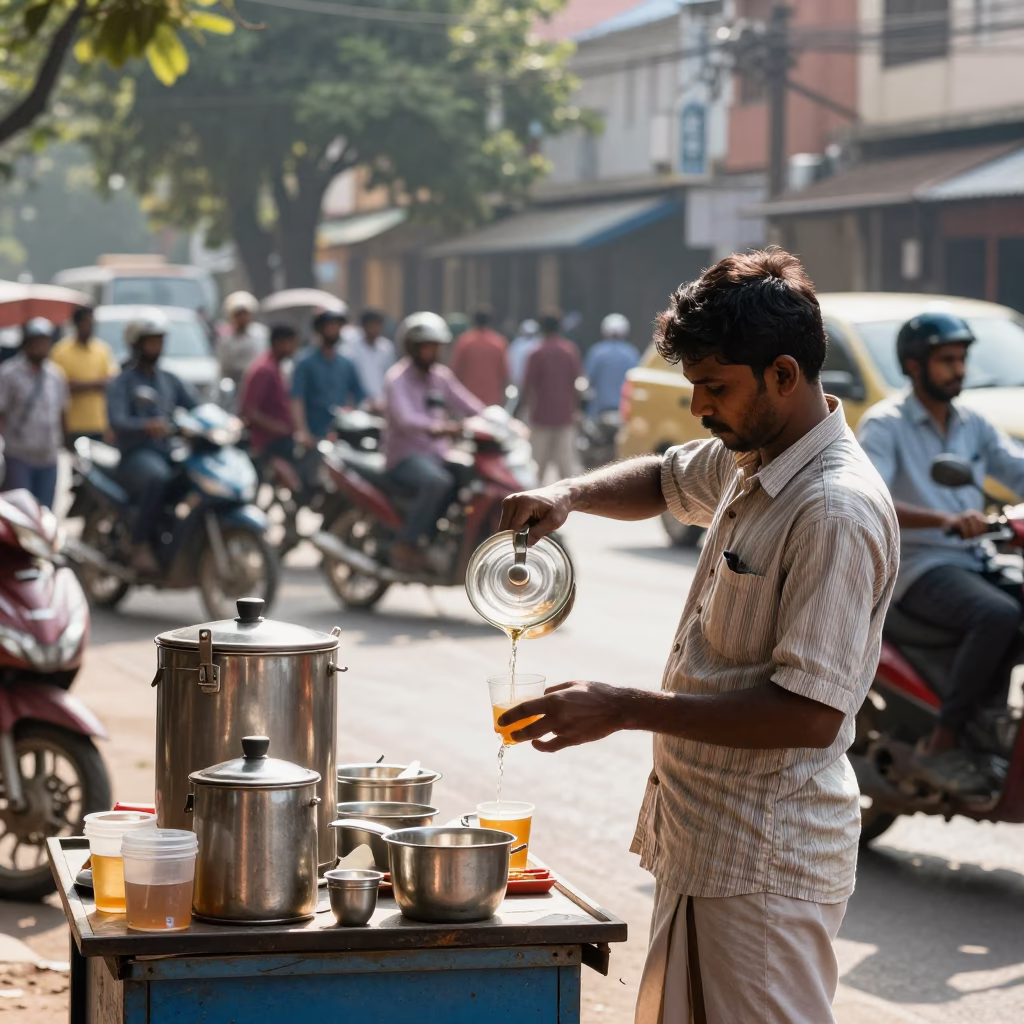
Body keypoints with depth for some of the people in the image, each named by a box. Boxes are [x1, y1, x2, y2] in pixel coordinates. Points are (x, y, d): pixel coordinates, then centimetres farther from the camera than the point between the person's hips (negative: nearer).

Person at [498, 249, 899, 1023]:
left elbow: (810, 713, -27)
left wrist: (625, 710, -24)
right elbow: (665, 481, 30)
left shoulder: (838, 510, -23)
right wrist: (571, 494, 7)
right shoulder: (748, 459, 7)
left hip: (765, 863, -10)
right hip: (703, 831, 10)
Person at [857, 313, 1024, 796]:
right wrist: (945, 519, -37)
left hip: (975, 563, 7)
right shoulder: (884, 424, -6)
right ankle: (942, 745, -25)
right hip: (919, 569, -7)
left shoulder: (973, 424, 16)